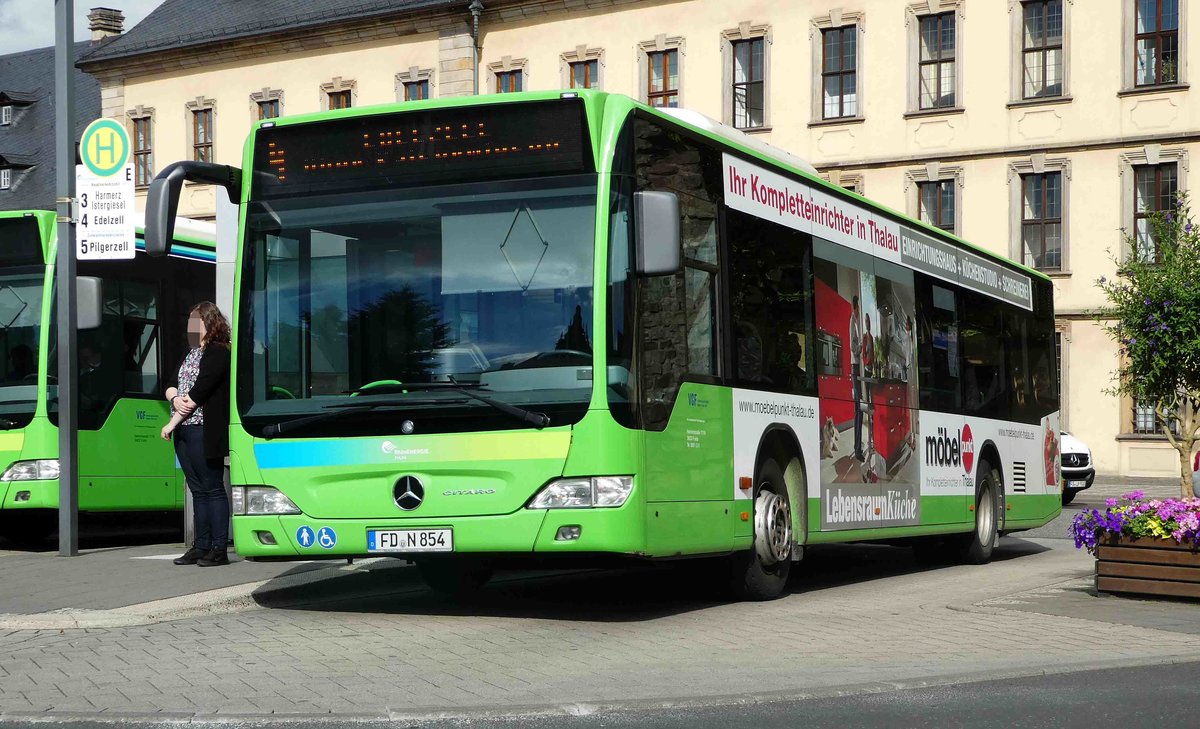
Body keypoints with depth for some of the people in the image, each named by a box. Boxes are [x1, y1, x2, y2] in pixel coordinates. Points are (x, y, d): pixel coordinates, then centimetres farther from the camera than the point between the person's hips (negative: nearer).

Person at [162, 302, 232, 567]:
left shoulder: (218, 353, -10)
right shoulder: (191, 353, 19)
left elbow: (199, 393, -15)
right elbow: (171, 384, 16)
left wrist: (172, 423, -12)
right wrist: (175, 399, -9)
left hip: (204, 432, -9)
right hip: (184, 432, 9)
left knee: (213, 488, -5)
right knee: (198, 489, 11)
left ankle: (219, 548, -4)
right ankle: (202, 546, 15)